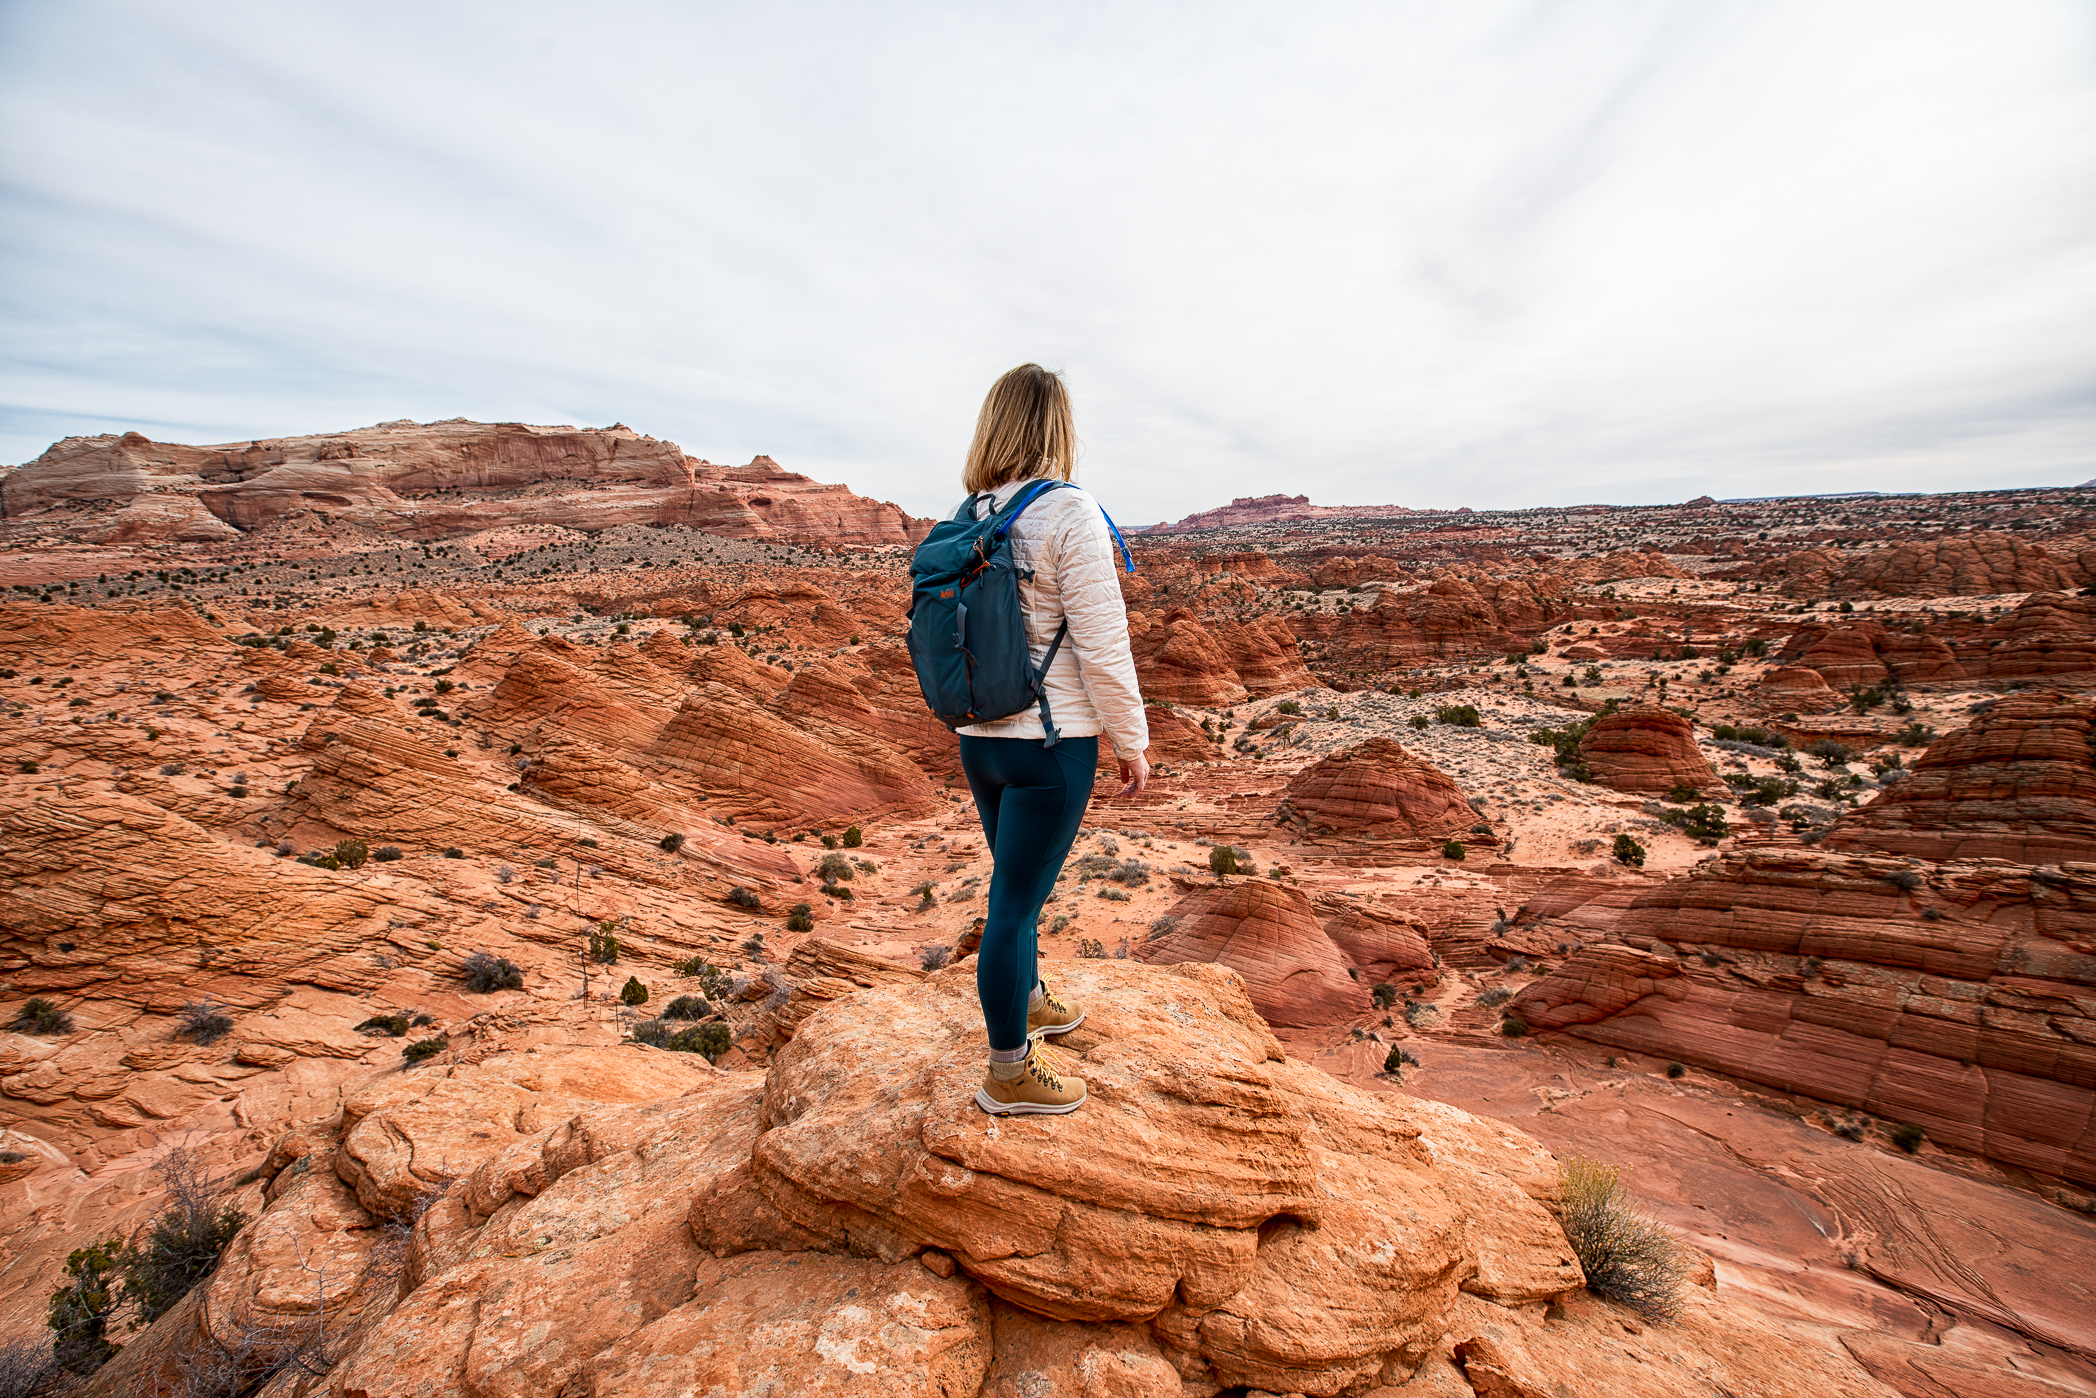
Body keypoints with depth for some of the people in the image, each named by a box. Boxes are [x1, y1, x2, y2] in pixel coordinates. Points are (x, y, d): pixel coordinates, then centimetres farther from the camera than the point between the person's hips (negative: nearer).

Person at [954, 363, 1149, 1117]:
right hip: (1050, 743, -7)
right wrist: (1132, 742, -6)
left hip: (979, 737, 7)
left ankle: (1029, 1002, 47)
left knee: (1018, 886, 24)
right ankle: (1008, 1075, 22)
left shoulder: (965, 518, 5)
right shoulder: (1069, 514, -16)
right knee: (1014, 904, 4)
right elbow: (1102, 646, -16)